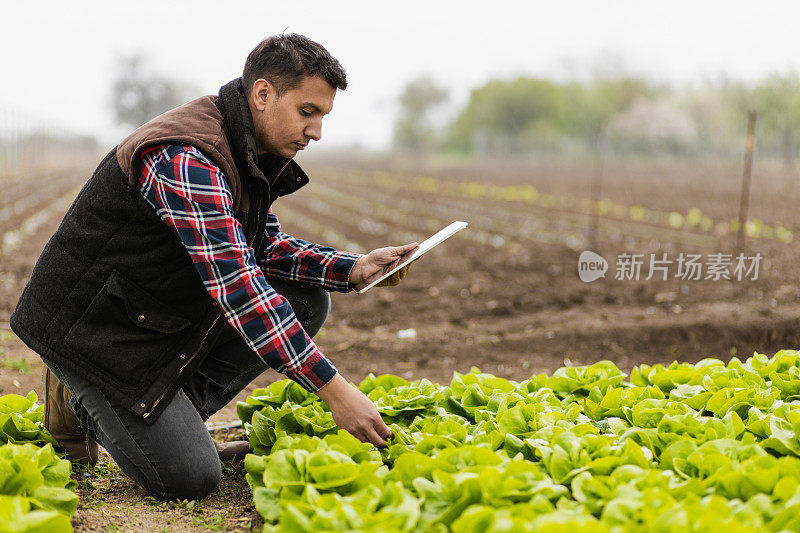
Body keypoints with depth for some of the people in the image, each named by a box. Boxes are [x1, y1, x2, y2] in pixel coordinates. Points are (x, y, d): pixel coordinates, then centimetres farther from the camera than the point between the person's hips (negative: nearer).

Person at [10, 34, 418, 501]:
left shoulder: (251, 154, 2)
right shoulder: (186, 159, -29)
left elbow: (267, 247, 10)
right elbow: (238, 290, -34)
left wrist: (353, 269, -8)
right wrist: (334, 389, -33)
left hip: (167, 311, 9)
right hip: (96, 325, -9)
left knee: (307, 301, 0)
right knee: (190, 478, -16)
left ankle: (173, 417, 3)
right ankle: (84, 401, 9)